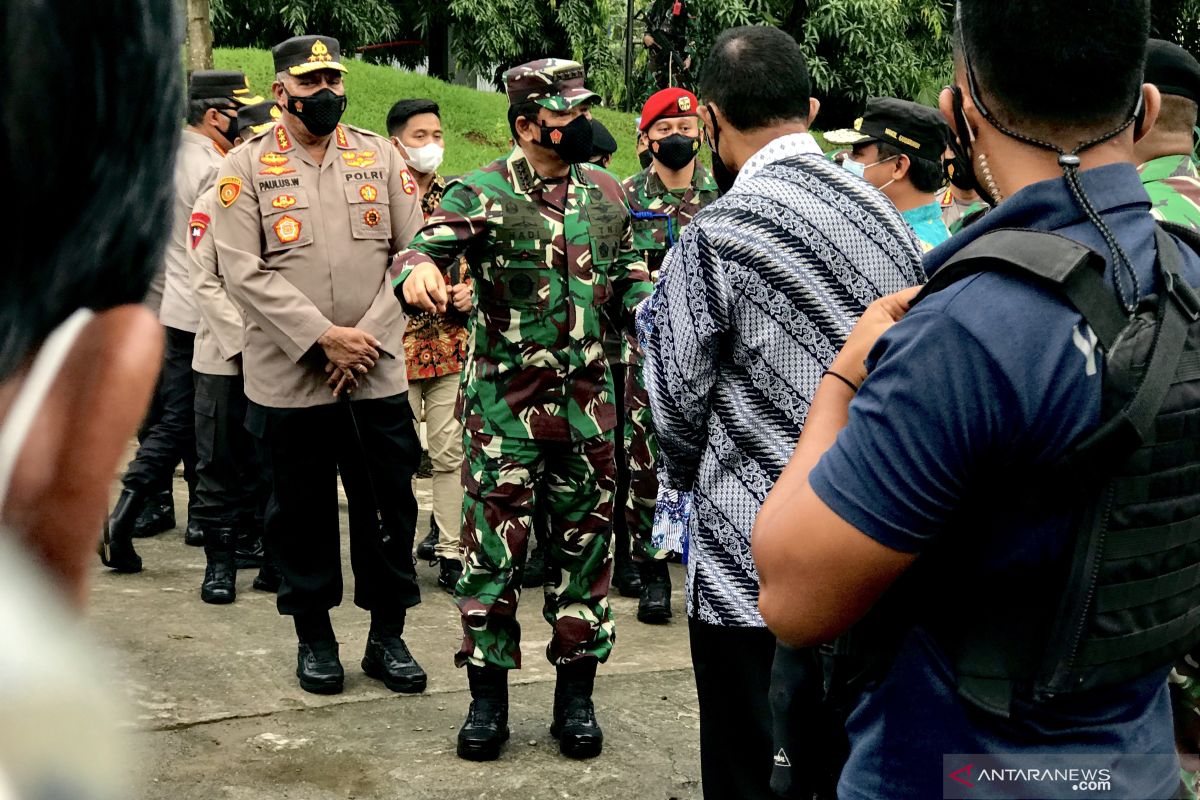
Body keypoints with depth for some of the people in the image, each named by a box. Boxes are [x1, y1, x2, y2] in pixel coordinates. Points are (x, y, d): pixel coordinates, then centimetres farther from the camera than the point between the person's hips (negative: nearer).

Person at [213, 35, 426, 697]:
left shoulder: (381, 157, 7)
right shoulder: (246, 167, 0)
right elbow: (244, 271, -8)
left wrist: (369, 335, -8)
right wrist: (322, 338, -15)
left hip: (378, 375, 2)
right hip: (288, 379, -1)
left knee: (390, 508, 6)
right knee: (302, 512, 8)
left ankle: (387, 636, 21)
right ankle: (313, 637, 24)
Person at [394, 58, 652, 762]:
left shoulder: (607, 192, 9)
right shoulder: (482, 194, -5)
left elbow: (627, 280, 17)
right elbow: (426, 247, -17)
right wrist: (418, 271, -40)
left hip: (587, 401, 4)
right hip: (505, 406, -4)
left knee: (585, 545, 9)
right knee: (494, 547, 2)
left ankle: (576, 697, 22)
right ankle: (488, 699, 16)